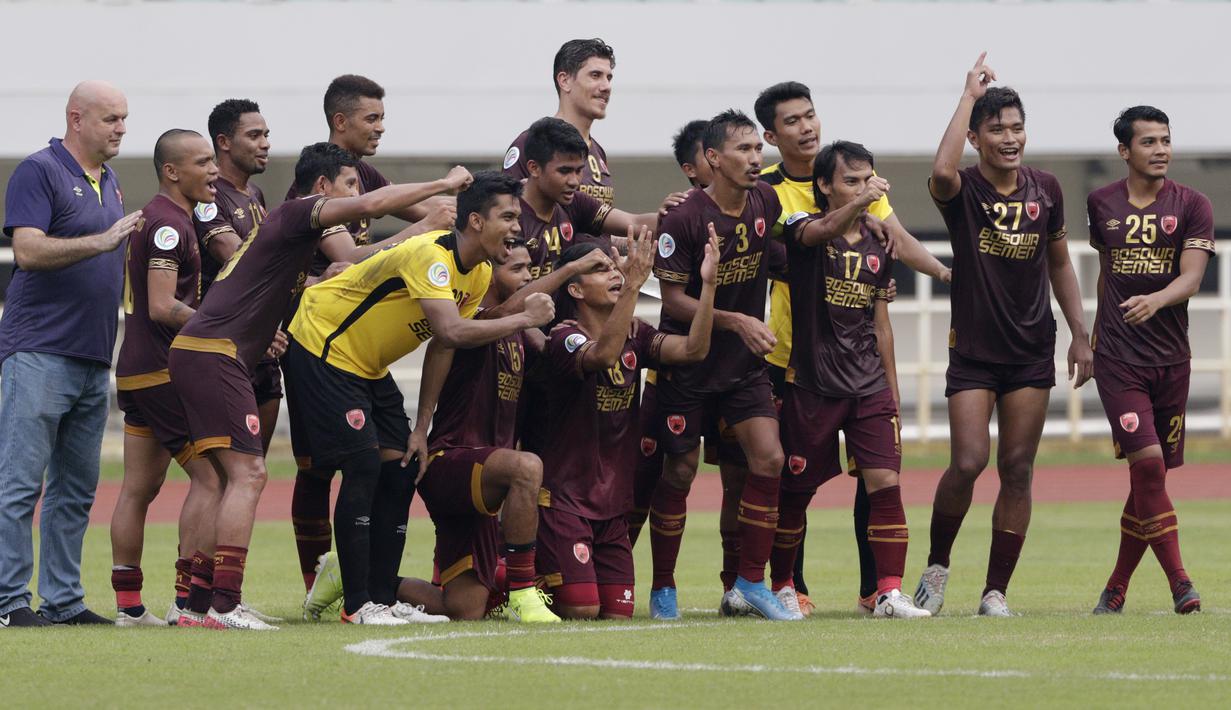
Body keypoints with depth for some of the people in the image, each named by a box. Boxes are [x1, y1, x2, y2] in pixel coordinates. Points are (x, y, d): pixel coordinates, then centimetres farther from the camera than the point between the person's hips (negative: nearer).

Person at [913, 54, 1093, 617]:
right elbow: (942, 172, -34)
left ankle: (996, 592, 9)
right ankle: (937, 564, 11)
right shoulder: (962, 190, -8)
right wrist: (969, 95, -26)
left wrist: (1081, 334, 14)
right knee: (968, 463, -14)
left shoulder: (1046, 190, 5)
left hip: (1032, 351, 3)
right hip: (973, 352, -3)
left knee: (1017, 471, 2)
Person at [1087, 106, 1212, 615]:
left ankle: (1117, 586, 19)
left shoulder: (1191, 206, 1)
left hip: (1171, 358, 1)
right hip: (1117, 360, -1)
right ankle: (1179, 583, -14)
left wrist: (1154, 300, -31)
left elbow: (1191, 277, -11)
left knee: (1150, 476, 5)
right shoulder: (1102, 205, 7)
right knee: (1147, 463, -16)